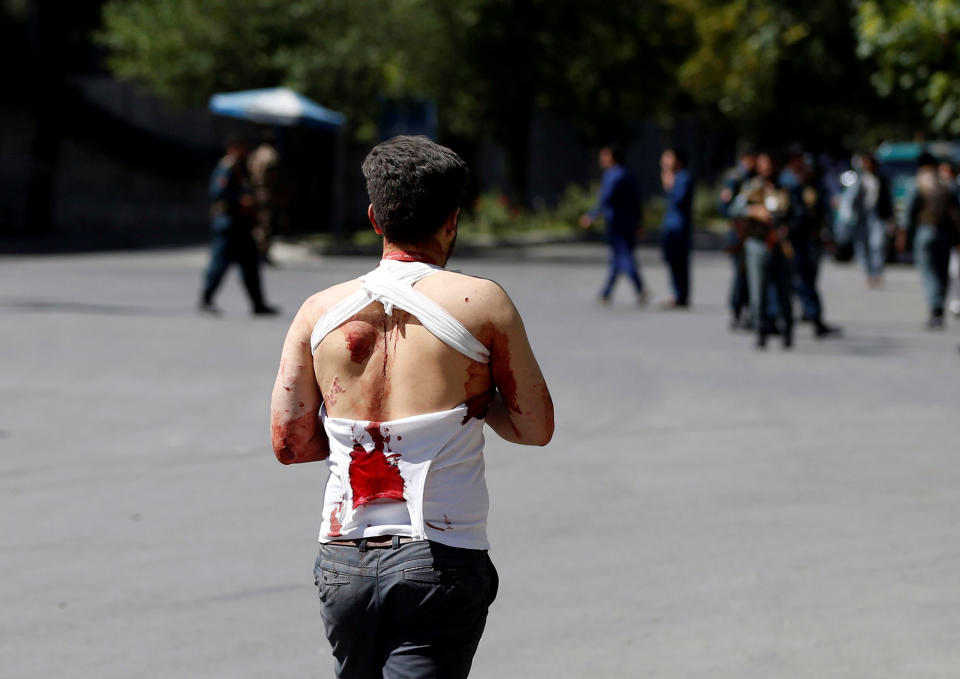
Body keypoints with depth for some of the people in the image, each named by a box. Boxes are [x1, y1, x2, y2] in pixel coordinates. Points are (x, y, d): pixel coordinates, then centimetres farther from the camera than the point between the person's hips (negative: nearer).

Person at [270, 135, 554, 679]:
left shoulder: (319, 311, 5)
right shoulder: (482, 302, -4)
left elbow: (289, 444, 7)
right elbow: (536, 427, 2)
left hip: (343, 562, 4)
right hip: (440, 561, -4)